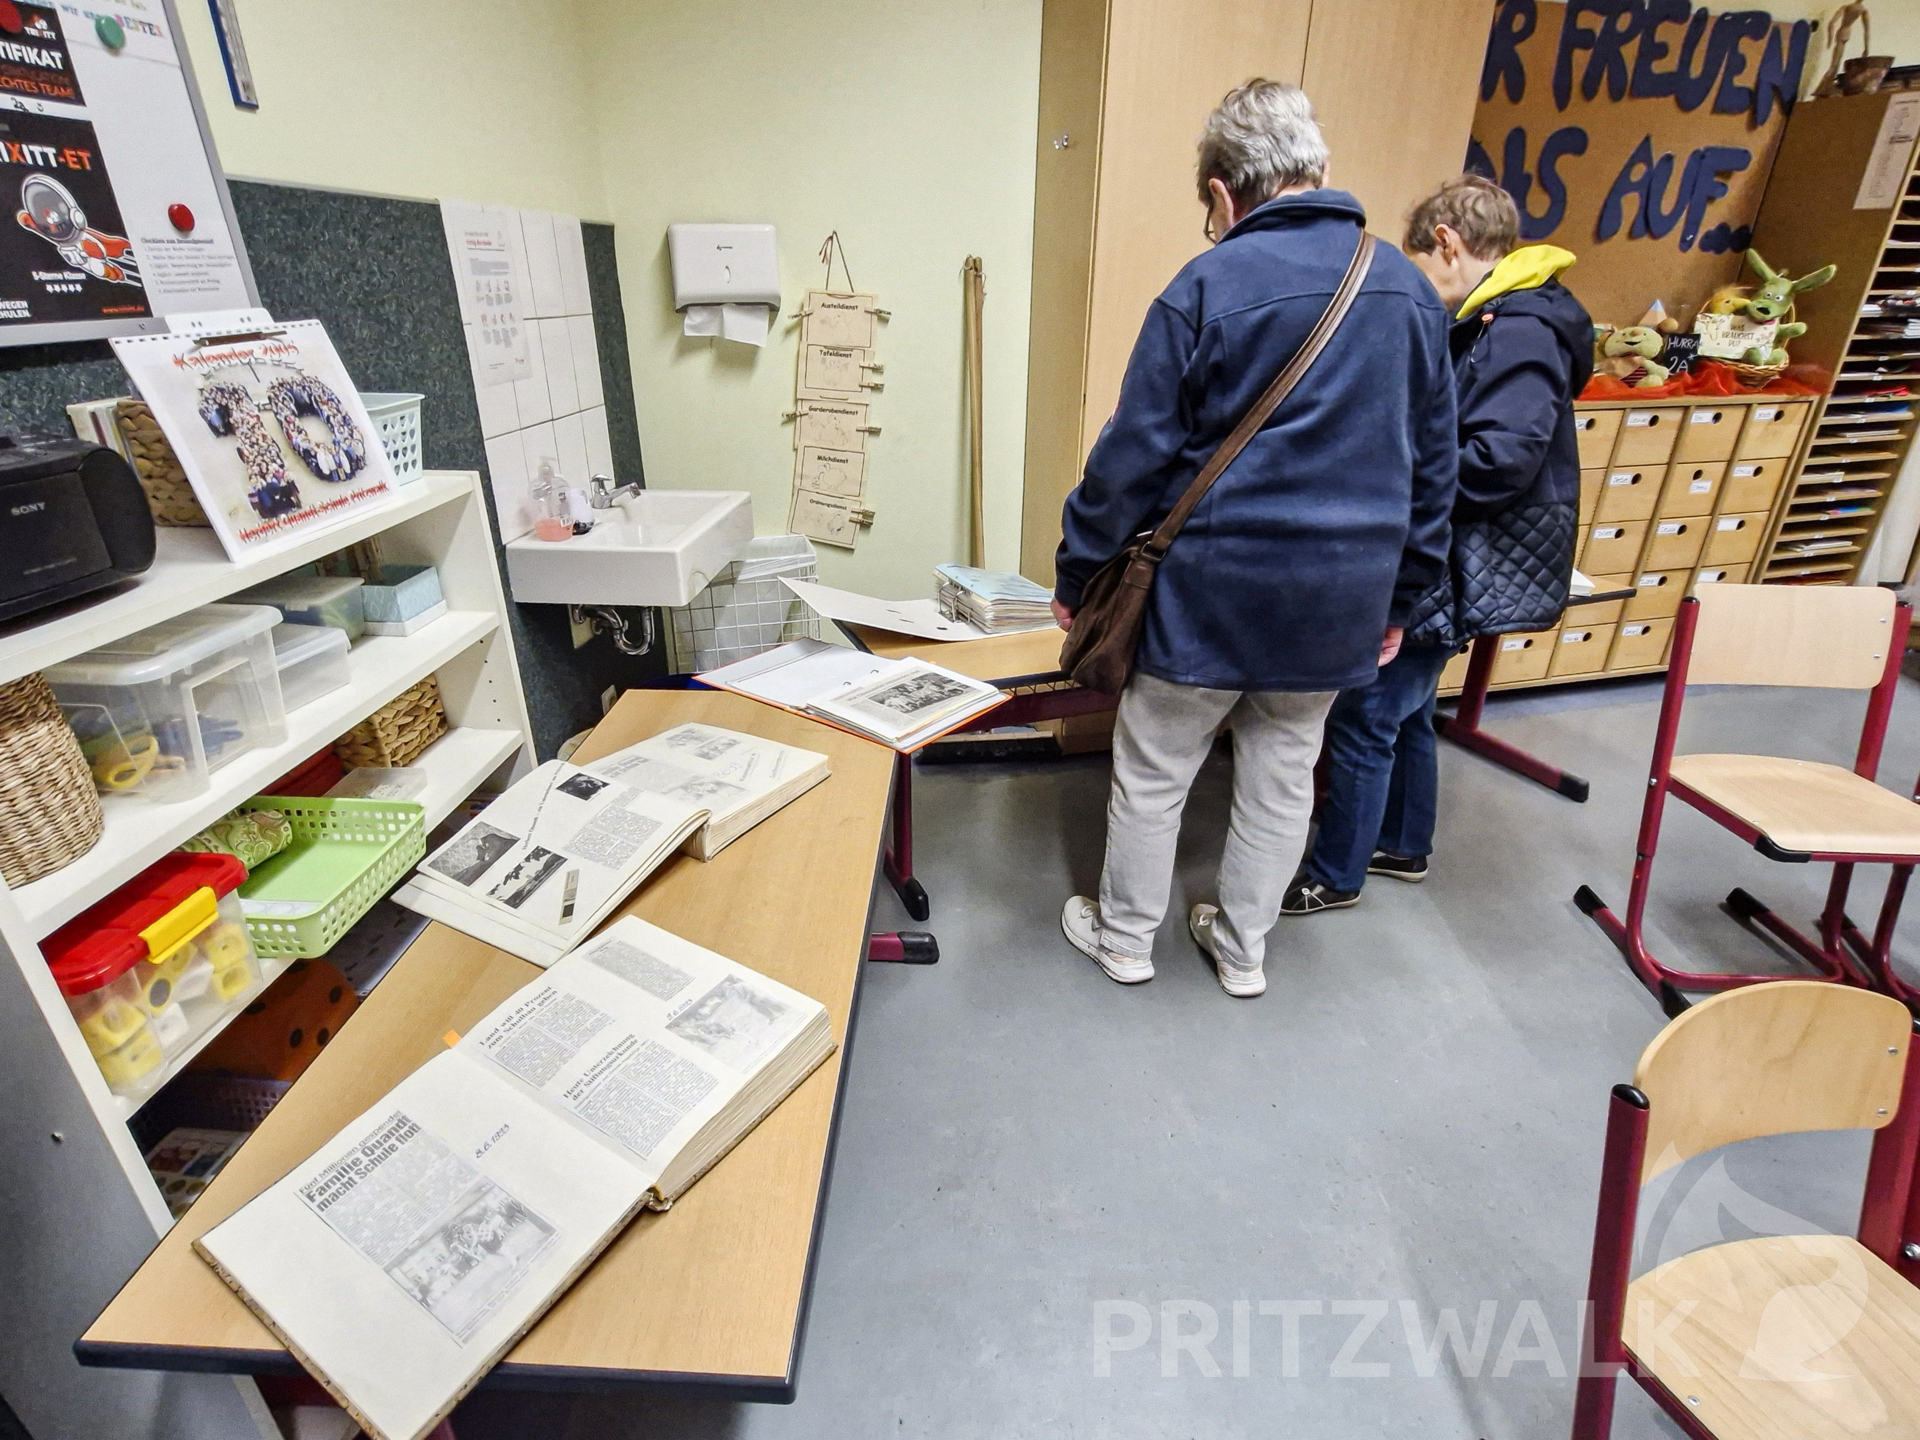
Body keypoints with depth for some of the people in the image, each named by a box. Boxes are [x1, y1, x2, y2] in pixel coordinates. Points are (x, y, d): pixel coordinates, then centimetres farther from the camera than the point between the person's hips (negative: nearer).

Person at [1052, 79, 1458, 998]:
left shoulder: (1207, 288, -10)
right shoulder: (1408, 288, 6)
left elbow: (1135, 454, -11)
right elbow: (1434, 461, 10)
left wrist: (1075, 575, 0)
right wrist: (1401, 598, 18)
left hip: (1212, 591, -5)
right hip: (1338, 602, 5)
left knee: (1151, 775, 13)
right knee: (1283, 778, 18)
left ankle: (1125, 937, 31)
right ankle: (1242, 949, 35)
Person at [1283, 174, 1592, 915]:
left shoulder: (1522, 332, -18)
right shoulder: (1487, 323, 12)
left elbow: (1497, 463, -26)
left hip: (1461, 572, -10)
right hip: (1433, 563, 10)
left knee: (1364, 719, -3)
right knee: (1403, 712, 19)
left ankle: (1332, 878, 12)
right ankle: (1404, 846, 37)